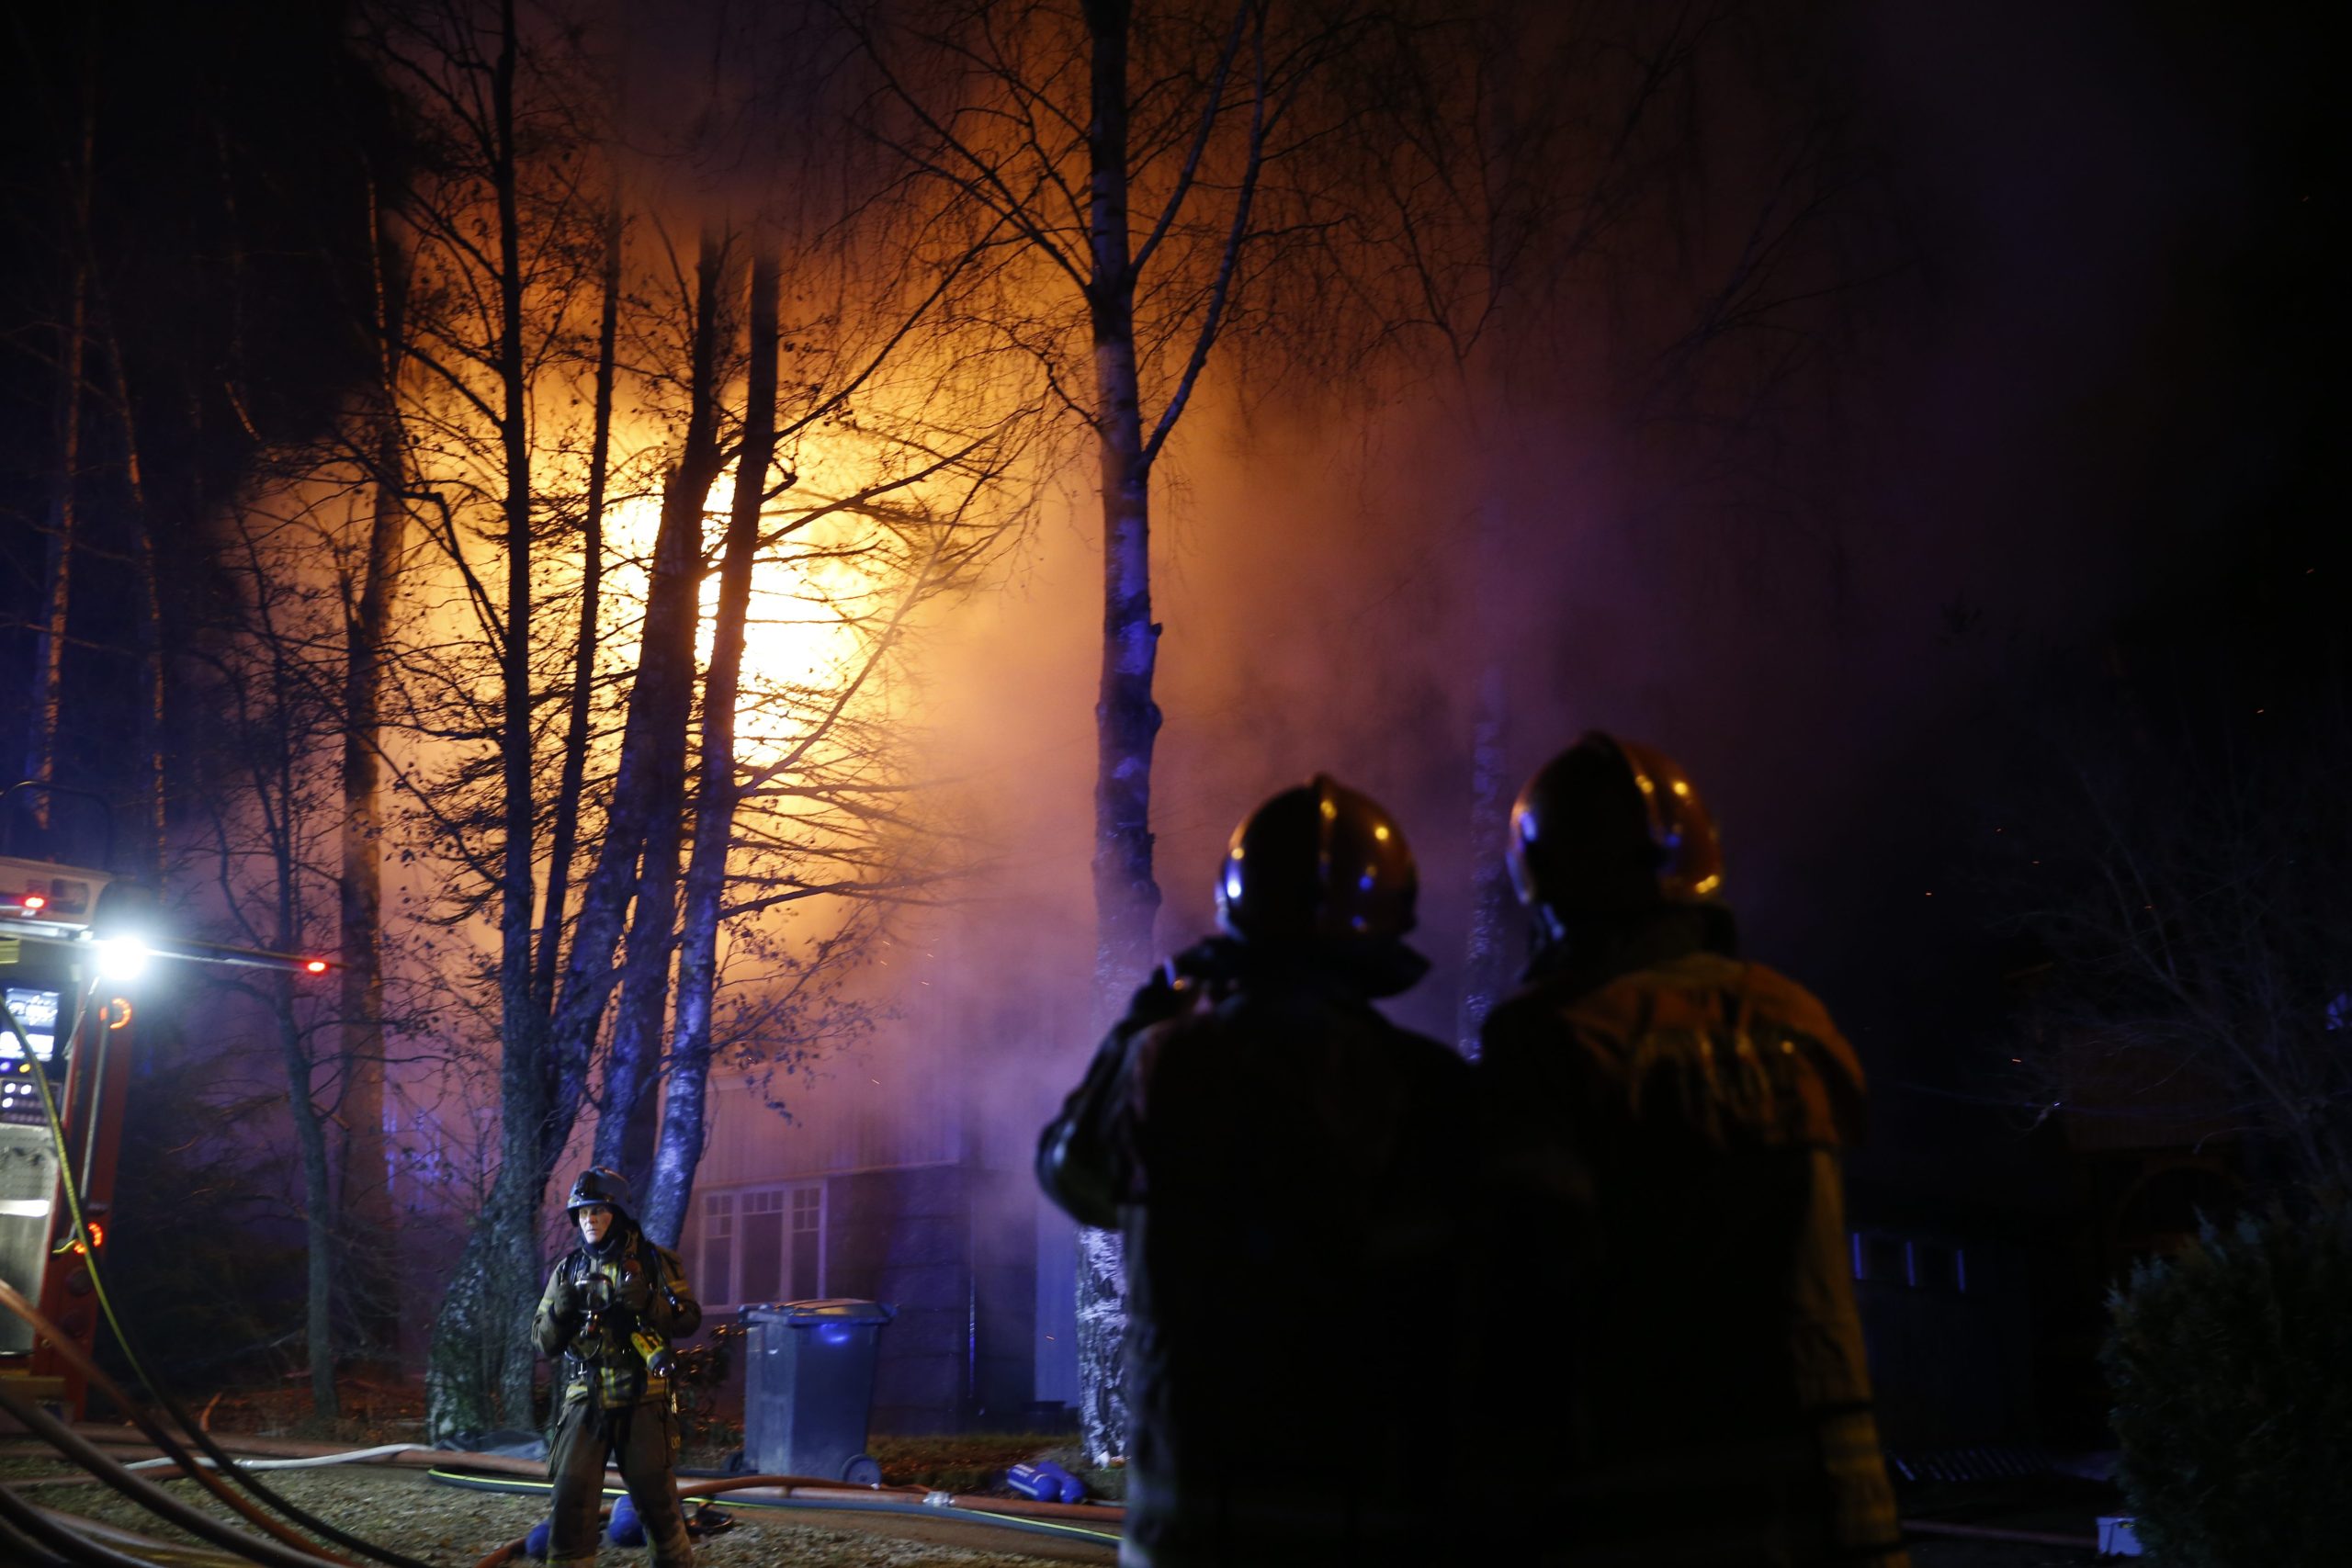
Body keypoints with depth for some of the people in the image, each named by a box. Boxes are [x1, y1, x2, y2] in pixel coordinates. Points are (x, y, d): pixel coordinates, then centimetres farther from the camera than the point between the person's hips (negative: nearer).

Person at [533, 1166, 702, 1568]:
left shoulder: (654, 1262, 1)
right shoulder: (569, 1269, 10)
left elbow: (689, 1319, -3)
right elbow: (545, 1343, 10)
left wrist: (648, 1303, -19)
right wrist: (560, 1311, -11)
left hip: (642, 1401, -2)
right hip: (584, 1402, 2)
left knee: (655, 1497, 5)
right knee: (571, 1502, -5)